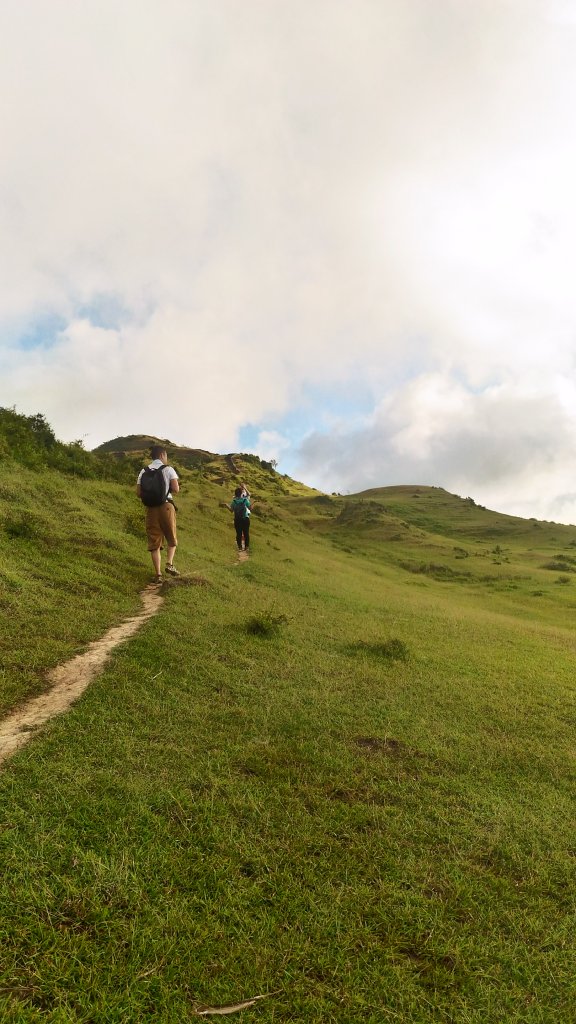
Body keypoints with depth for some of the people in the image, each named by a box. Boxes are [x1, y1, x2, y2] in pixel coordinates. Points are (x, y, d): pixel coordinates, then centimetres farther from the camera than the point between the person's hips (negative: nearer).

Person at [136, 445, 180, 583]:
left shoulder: (143, 472, 9)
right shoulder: (168, 469, -1)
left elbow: (139, 493, 4)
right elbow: (176, 489, -10)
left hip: (151, 508, 3)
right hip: (166, 506, -3)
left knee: (154, 542, 6)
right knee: (172, 539, 15)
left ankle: (158, 574, 3)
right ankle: (169, 564, -3)